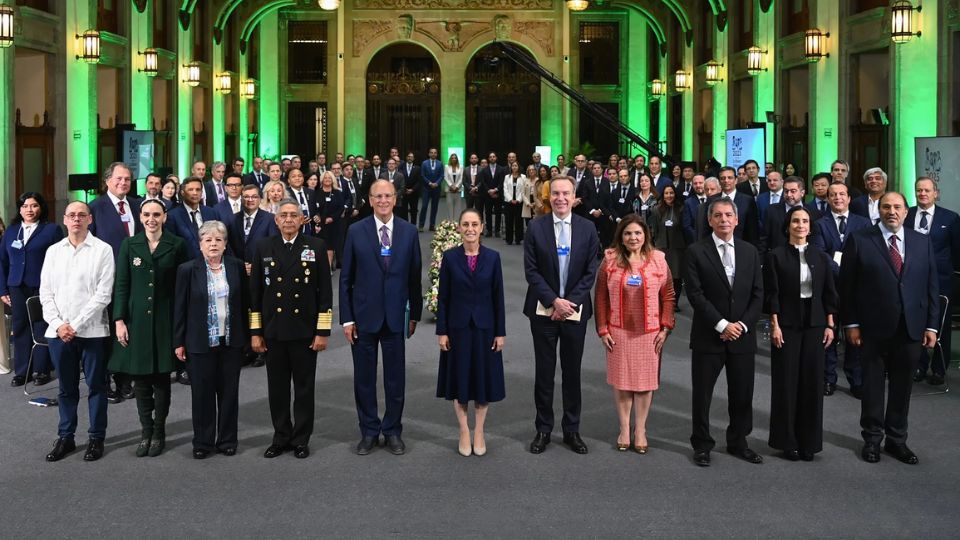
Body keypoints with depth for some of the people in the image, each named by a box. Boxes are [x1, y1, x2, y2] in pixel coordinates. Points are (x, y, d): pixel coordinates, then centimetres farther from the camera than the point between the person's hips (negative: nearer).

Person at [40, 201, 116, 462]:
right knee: (66, 387, 12)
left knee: (96, 386, 6)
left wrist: (77, 325, -13)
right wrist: (58, 324, -6)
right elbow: (46, 293, 8)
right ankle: (65, 437, 22)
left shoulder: (102, 250, -3)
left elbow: (103, 294, -9)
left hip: (92, 331, -3)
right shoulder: (53, 251, 10)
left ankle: (97, 438, 16)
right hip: (58, 331, 4)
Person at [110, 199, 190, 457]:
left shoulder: (177, 245, 0)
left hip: (165, 320, -1)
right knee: (140, 378, 4)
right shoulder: (129, 245, 5)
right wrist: (119, 320, -3)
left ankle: (159, 432, 16)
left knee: (161, 378, 4)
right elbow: (121, 285, 4)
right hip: (136, 319, 2)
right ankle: (145, 430, 14)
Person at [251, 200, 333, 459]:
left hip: (305, 331, -2)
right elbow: (255, 292, 6)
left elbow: (325, 291, -2)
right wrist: (255, 332, 3)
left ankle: (301, 439, 18)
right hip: (273, 331, 2)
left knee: (304, 388, 7)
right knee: (277, 388, 9)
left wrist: (323, 331, -7)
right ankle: (281, 437, 22)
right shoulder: (264, 248, 4)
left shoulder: (316, 247, -1)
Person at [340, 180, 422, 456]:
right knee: (364, 378, 8)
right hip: (364, 316, 0)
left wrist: (415, 314, 7)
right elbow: (346, 278, 0)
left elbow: (414, 276, 6)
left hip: (395, 317, 1)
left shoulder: (409, 231, 0)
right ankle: (369, 431, 22)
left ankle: (393, 430, 22)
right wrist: (346, 318, -4)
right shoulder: (356, 232, -3)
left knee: (395, 378, 8)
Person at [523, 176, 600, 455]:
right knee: (544, 372, 6)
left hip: (575, 309, 1)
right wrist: (554, 301, -13)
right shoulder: (536, 227, -3)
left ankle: (571, 429, 18)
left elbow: (590, 272, 0)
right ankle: (543, 429, 16)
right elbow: (531, 270, -5)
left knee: (572, 372, 8)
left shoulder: (587, 228, 0)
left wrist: (570, 302, -10)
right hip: (544, 310, -1)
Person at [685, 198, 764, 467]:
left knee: (742, 394, 9)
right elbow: (695, 294, -10)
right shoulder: (696, 252, -4)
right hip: (708, 336, -3)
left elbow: (758, 293, 6)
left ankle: (738, 442, 26)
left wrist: (743, 324, -7)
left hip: (743, 335, 3)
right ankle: (702, 445, 20)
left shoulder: (749, 252, 8)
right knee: (702, 394, 5)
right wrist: (722, 324, -15)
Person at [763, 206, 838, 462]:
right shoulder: (776, 256, -2)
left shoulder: (820, 257, 7)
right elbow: (771, 294, -4)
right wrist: (775, 325, -10)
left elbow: (829, 293, 8)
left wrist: (830, 325, 3)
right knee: (786, 382, 2)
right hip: (787, 325, -3)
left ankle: (809, 441, 15)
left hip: (815, 325, 3)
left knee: (813, 381, 5)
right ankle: (787, 441, 12)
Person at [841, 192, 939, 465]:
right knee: (873, 386, 8)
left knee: (902, 387, 10)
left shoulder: (922, 242, 7)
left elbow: (931, 286, 7)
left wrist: (931, 325, 2)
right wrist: (851, 324, -7)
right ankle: (872, 439, 21)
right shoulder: (859, 240, -3)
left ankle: (896, 440, 22)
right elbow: (847, 286, -3)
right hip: (874, 329, -2)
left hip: (911, 328, 3)